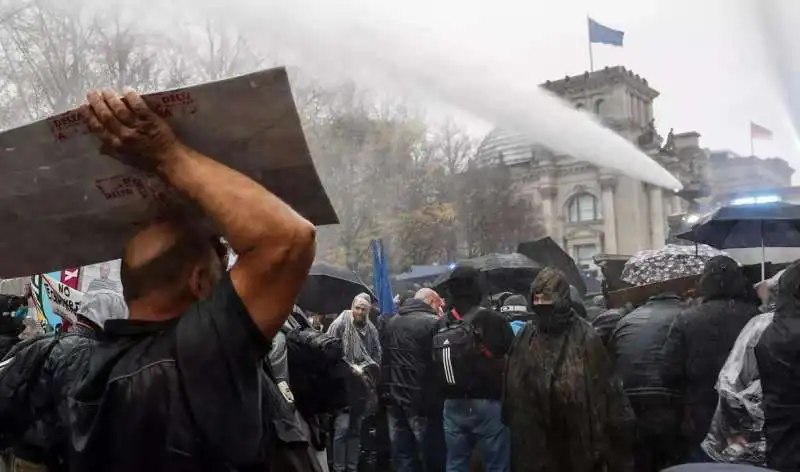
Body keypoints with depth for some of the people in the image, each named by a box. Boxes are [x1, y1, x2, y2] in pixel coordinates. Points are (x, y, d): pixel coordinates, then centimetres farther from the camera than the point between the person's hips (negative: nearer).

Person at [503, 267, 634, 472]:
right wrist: (515, 426, 11)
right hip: (533, 443, 4)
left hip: (577, 443, -4)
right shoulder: (525, 338, 4)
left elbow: (605, 394, -10)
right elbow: (513, 391, 11)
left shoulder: (585, 338, -11)